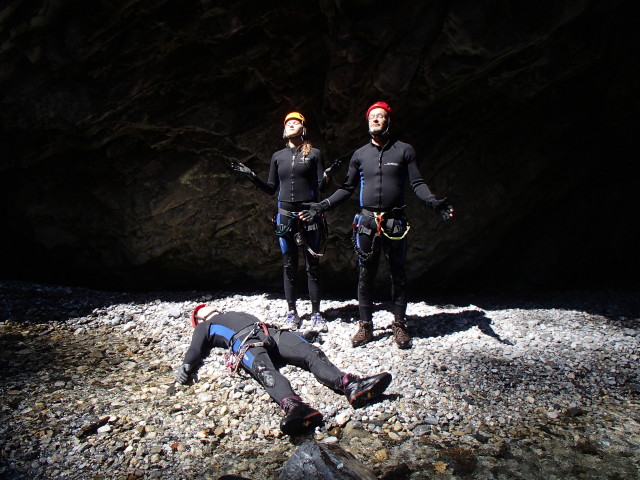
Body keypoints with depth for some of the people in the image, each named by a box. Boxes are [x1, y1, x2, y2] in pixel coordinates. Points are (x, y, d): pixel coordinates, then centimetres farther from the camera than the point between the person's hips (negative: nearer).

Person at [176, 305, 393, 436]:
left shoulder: (236, 313, 45)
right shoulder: (204, 327, 32)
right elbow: (194, 351, 18)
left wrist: (292, 340, 28)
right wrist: (185, 368, 0)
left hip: (270, 332, 5)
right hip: (244, 342, -5)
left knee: (311, 352, -23)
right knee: (265, 371, -38)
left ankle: (352, 386, -44)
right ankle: (294, 407, -67)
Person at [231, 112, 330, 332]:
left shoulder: (314, 154, 3)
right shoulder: (278, 156, 11)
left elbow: (321, 186, 0)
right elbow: (271, 188, 14)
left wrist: (327, 176, -21)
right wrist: (250, 175, 3)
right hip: (285, 215, 3)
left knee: (312, 266, 2)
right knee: (289, 266, 7)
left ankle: (316, 313, 12)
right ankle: (292, 312, 18)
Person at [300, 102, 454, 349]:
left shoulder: (404, 150, 5)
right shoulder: (359, 154, 12)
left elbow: (417, 183, 2)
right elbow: (347, 188, 14)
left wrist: (433, 201, -16)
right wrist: (322, 205, 5)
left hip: (395, 223, -1)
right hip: (367, 222, 2)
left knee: (398, 275, 7)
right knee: (365, 276, 5)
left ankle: (399, 324, 20)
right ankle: (365, 326, 16)